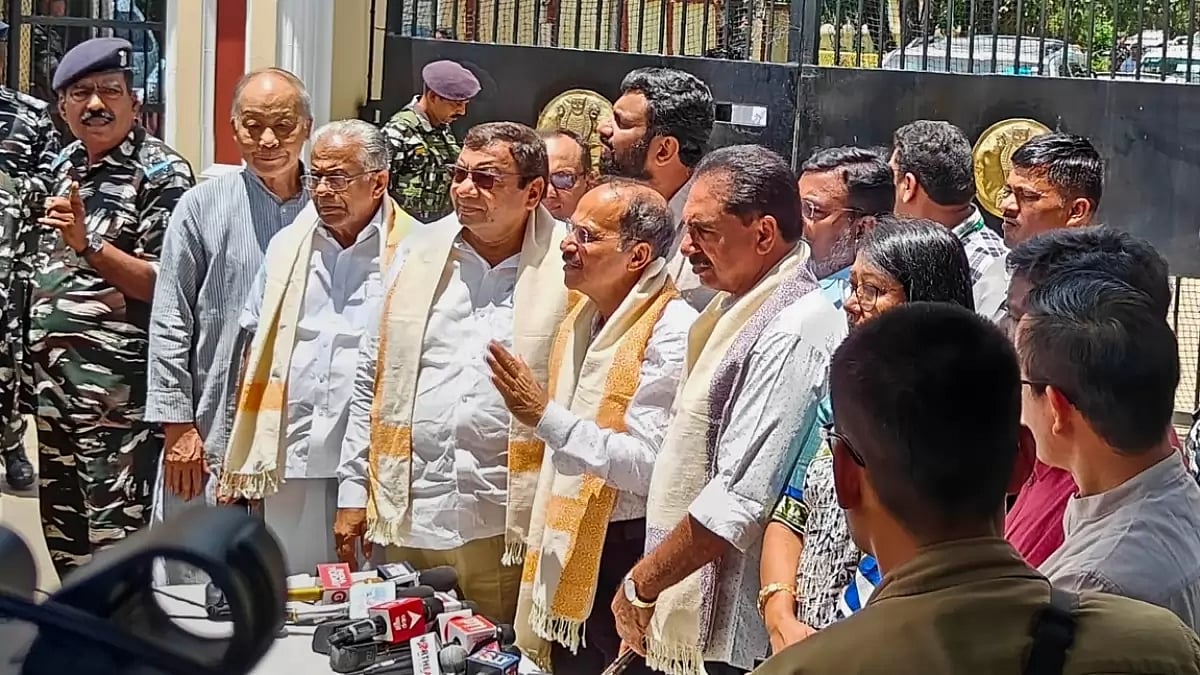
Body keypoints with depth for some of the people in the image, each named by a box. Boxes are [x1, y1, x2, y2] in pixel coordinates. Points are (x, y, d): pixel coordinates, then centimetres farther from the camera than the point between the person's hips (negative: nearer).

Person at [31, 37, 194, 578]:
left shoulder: (161, 172, -9)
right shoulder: (66, 164, 13)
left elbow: (165, 284, -15)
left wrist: (88, 245, -26)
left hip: (118, 386, -8)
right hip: (54, 377, 8)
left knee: (117, 536, -7)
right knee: (63, 531, 15)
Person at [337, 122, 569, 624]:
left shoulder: (568, 268, -4)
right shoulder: (421, 253, 8)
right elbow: (372, 380, 13)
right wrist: (353, 491, 10)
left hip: (507, 525, -4)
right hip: (407, 513, 4)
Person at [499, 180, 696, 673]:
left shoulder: (671, 333, -17)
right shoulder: (581, 321, 12)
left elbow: (650, 465, -23)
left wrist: (546, 417, -25)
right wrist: (543, 548, 21)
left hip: (628, 554, -8)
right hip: (569, 554, 9)